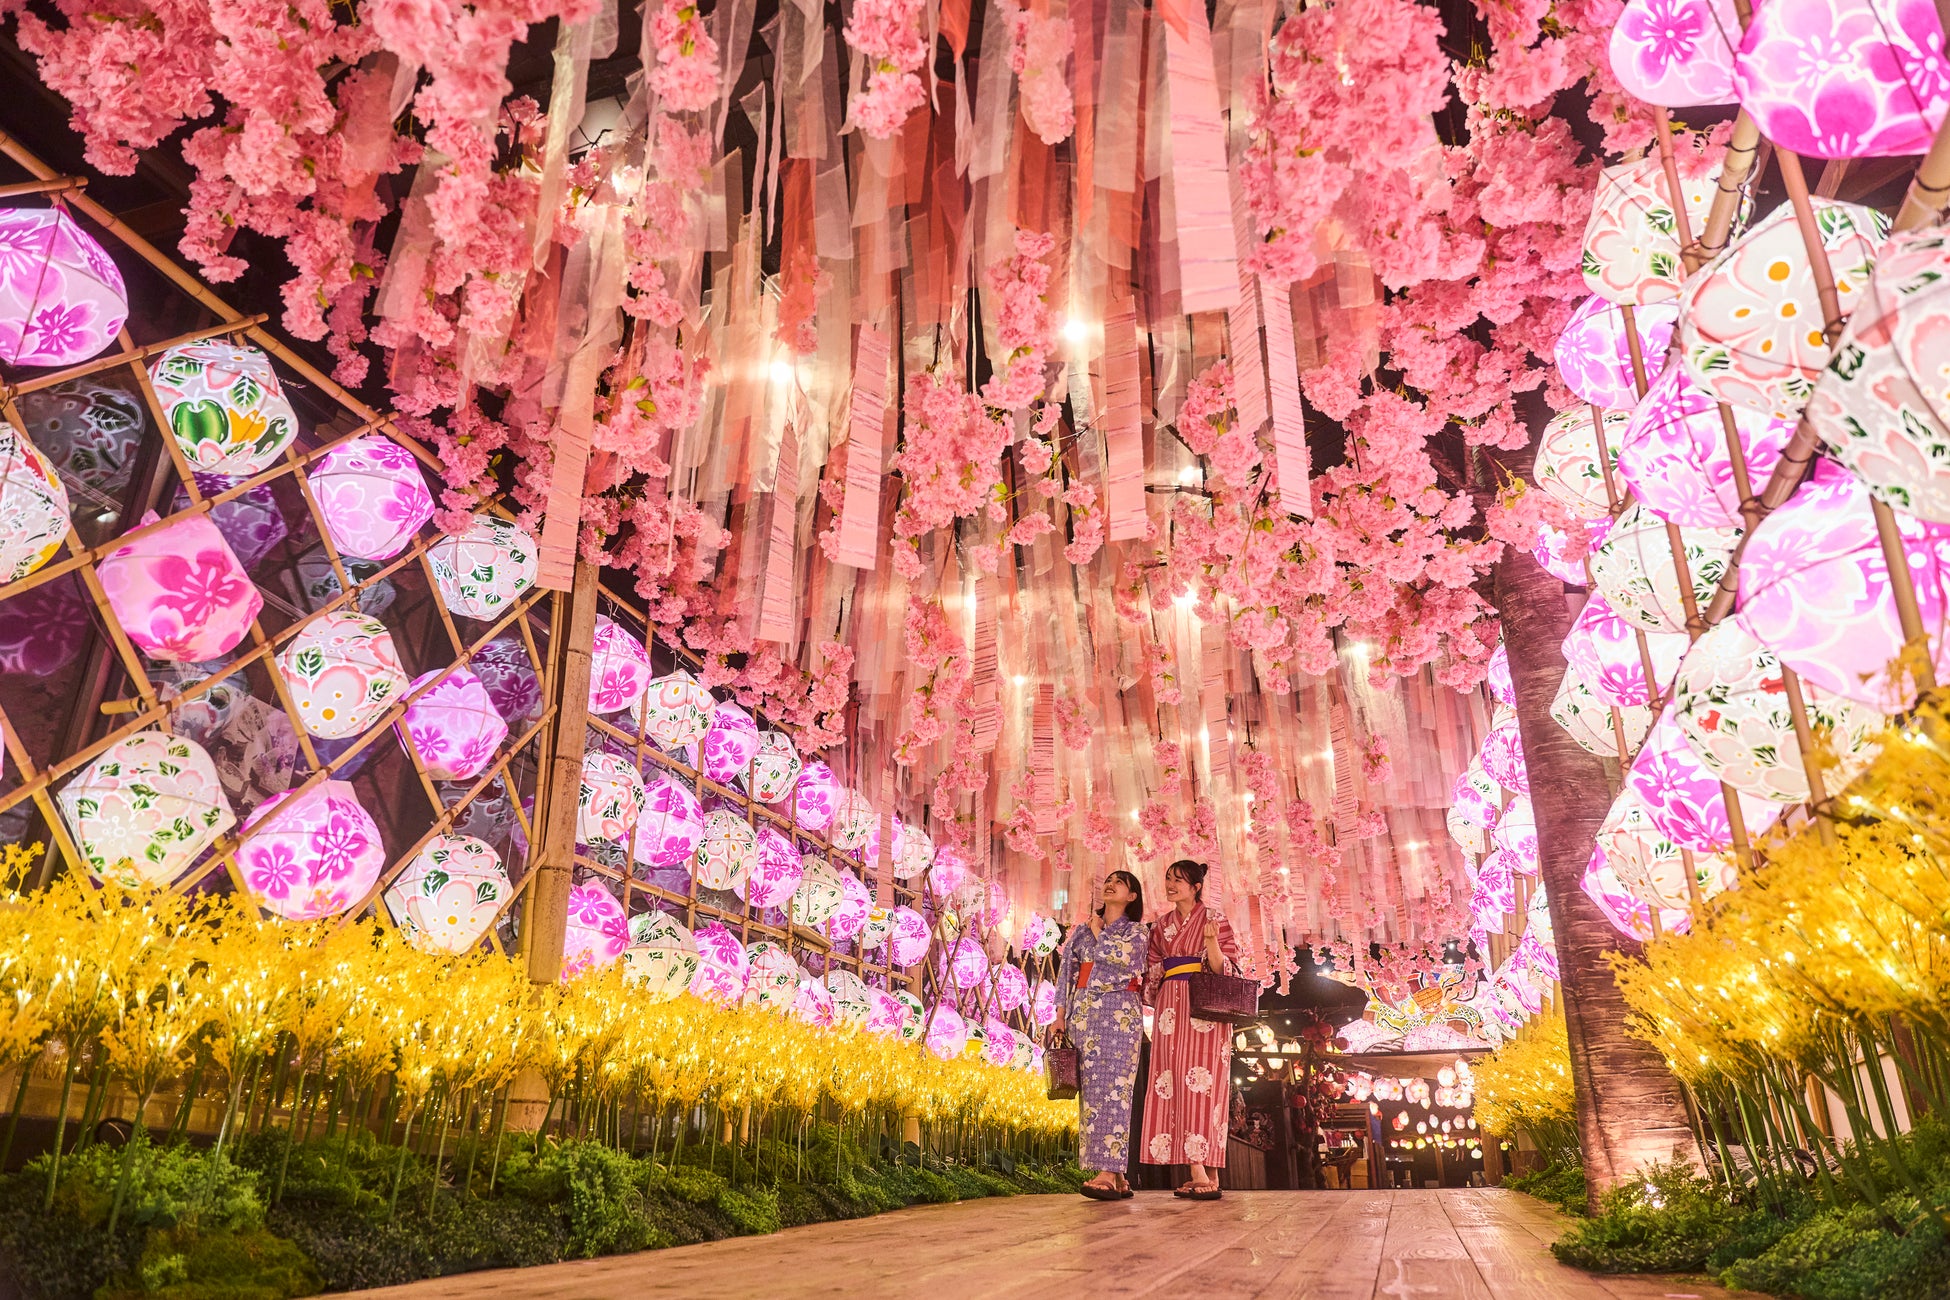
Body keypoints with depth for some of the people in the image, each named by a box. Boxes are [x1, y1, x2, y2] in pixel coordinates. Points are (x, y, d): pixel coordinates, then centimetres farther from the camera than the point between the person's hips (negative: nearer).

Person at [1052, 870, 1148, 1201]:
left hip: (1118, 1014, -5)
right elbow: (1069, 974, 16)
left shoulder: (1135, 929, 8)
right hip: (1083, 1015, 5)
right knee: (1090, 1091, -1)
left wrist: (1099, 933, 1)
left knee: (1111, 1088, -14)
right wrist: (1060, 1016, 8)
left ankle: (1108, 1174, -18)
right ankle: (1117, 1178, 1)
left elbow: (1127, 958, -13)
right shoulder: (1082, 931, 21)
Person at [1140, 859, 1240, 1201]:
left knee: (1201, 1081, -12)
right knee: (1173, 1082, -4)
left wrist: (1212, 943, -20)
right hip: (1170, 1008, 5)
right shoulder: (1160, 926, 17)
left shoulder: (1213, 920, 3)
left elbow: (1224, 970, -4)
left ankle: (1207, 1173, -12)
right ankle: (1199, 1173, -3)